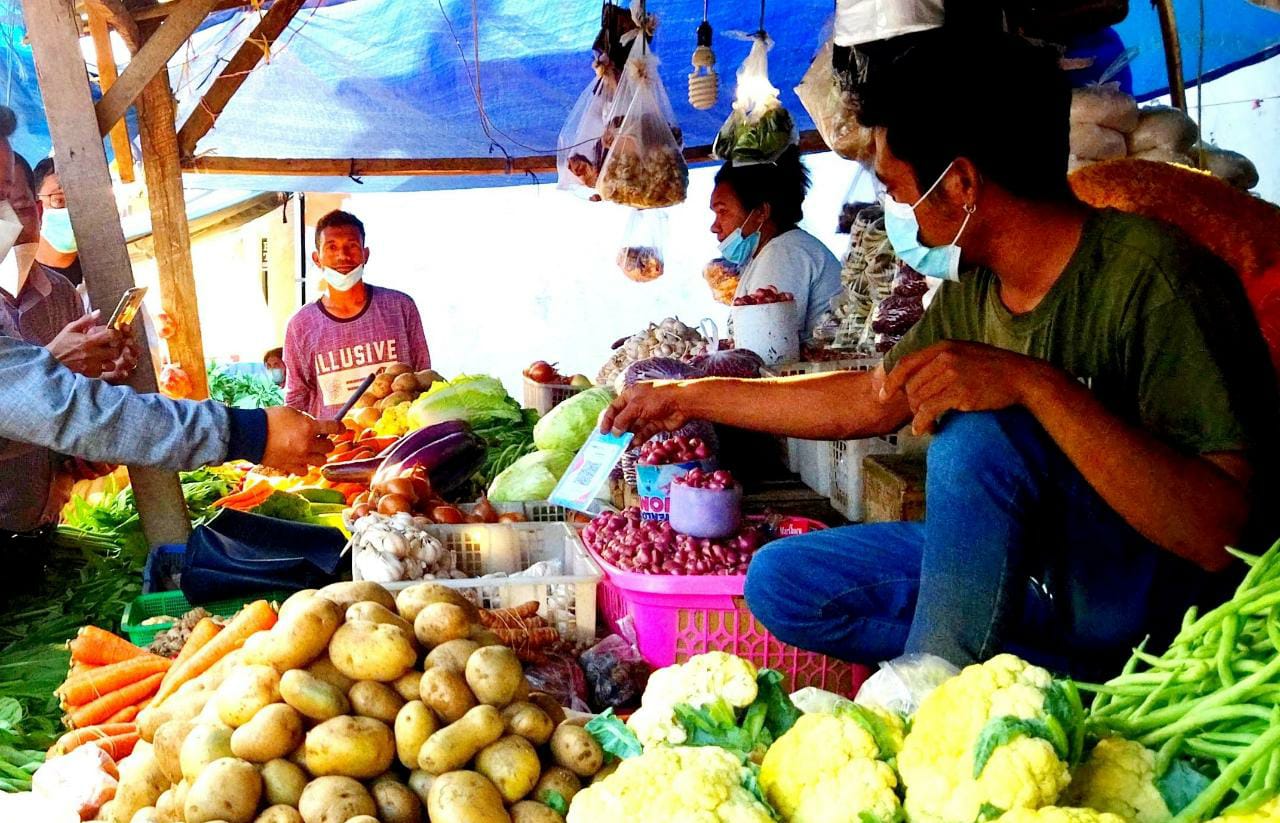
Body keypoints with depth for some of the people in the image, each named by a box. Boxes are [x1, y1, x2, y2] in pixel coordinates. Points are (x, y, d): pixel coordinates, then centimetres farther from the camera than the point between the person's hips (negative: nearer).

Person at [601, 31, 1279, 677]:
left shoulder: (1149, 277, -22)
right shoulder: (975, 289, 1)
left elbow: (1219, 534, -29)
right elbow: (866, 401, 13)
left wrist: (1036, 384, -37)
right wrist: (688, 397, 17)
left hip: (1161, 598, -7)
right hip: (1024, 568, 8)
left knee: (976, 431, -32)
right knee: (779, 580, 0)